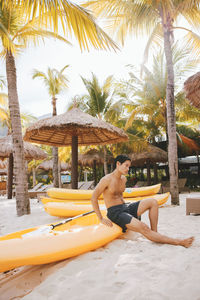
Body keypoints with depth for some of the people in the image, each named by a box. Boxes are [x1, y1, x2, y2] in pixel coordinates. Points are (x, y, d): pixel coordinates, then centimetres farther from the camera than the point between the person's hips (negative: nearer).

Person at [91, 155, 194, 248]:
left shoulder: (123, 178, 11)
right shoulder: (107, 179, -14)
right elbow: (94, 198, -14)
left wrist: (125, 204, 12)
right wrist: (101, 219, -16)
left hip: (125, 207, 9)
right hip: (115, 213, -8)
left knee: (153, 202, -6)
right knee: (143, 228, -26)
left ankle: (154, 233, -9)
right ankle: (179, 242, -22)